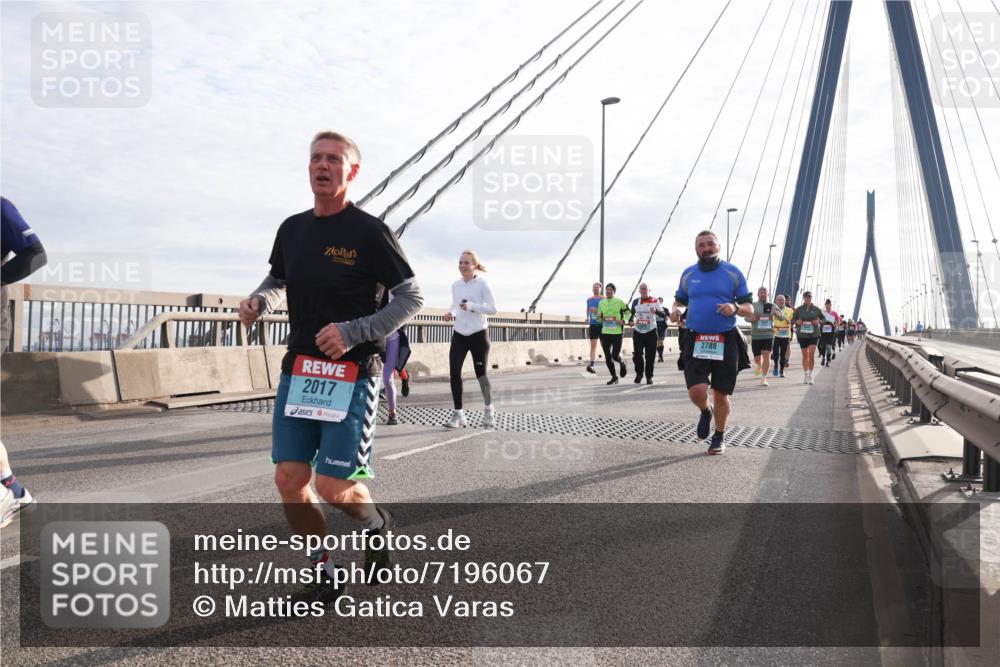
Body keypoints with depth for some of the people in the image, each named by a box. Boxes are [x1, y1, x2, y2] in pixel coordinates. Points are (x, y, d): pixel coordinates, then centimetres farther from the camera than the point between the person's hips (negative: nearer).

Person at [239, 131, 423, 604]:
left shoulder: (369, 231, -9)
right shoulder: (292, 229, 9)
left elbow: (411, 297, -8)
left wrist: (352, 332, -19)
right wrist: (257, 301, 2)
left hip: (351, 373, -6)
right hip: (298, 367, 6)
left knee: (333, 485, -7)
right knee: (289, 479, 2)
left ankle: (378, 525, 28)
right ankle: (325, 579, 21)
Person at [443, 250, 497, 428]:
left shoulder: (482, 283, -10)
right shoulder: (455, 285, 5)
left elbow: (493, 308, -13)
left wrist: (471, 306, -23)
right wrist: (451, 314, -3)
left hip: (478, 334, -4)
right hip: (459, 334, 4)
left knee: (481, 373, 7)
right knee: (454, 372, -7)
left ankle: (488, 410, 30)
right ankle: (458, 414, 3)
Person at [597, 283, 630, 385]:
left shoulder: (619, 302, -2)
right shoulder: (601, 303, 10)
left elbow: (628, 312, 7)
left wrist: (623, 320, -10)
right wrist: (598, 316, -5)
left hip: (617, 333, -4)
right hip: (605, 333, 4)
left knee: (615, 356, -10)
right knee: (607, 357, 5)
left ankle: (622, 364, 26)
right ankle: (614, 377, 21)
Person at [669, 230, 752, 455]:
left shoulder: (733, 273, 2)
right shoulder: (688, 274, 9)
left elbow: (749, 308, 4)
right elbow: (679, 299, 22)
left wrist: (735, 307, -19)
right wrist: (675, 309, -2)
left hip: (726, 341, -1)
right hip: (696, 340, 1)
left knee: (720, 394, 6)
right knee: (696, 390, -15)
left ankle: (719, 437, 27)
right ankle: (705, 412, 22)